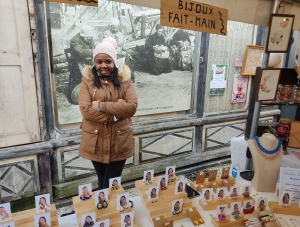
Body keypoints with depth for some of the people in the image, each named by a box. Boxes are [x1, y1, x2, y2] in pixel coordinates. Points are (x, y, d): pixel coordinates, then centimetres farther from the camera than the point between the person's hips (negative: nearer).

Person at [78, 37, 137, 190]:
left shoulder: (124, 80, 0)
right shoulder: (87, 80, -2)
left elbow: (132, 107, -12)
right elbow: (85, 110, -13)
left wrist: (103, 106, -18)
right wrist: (115, 113, -17)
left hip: (119, 142, 0)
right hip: (96, 142, 1)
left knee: (112, 186, 7)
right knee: (102, 183, 18)